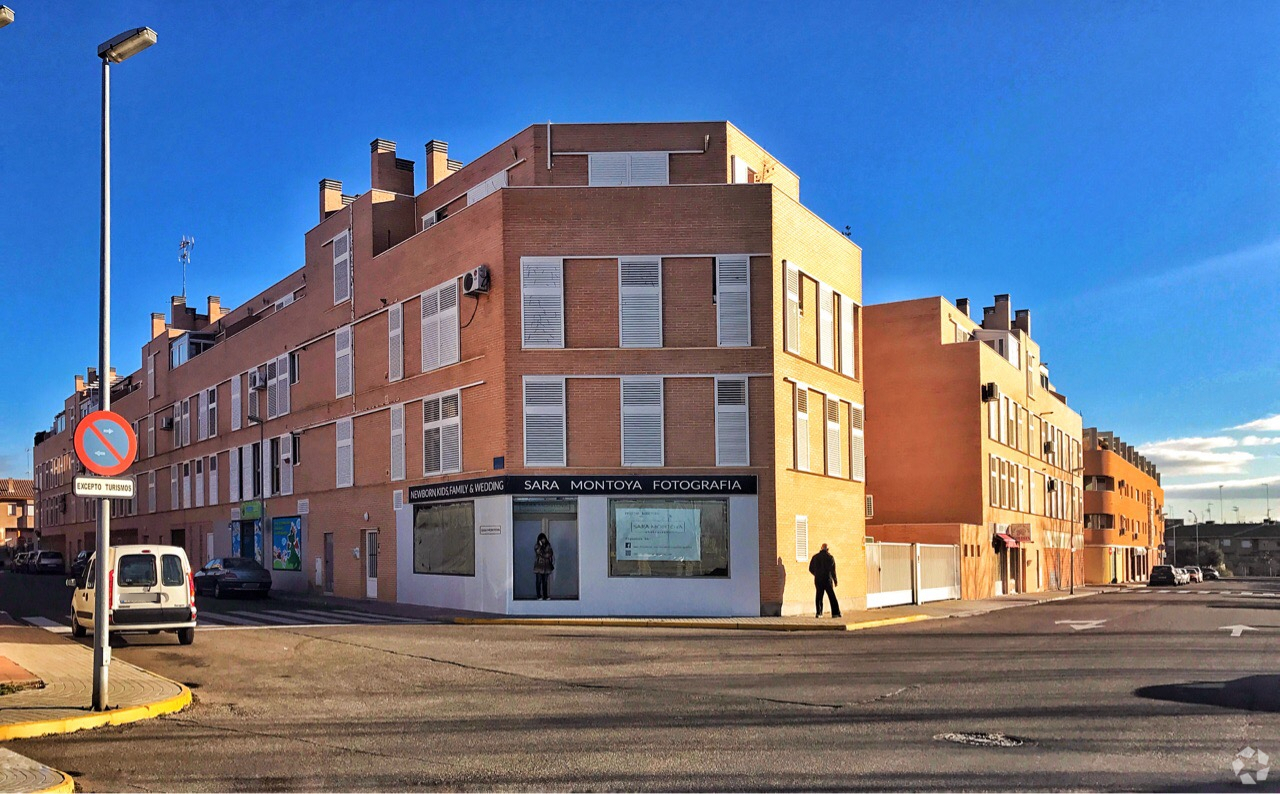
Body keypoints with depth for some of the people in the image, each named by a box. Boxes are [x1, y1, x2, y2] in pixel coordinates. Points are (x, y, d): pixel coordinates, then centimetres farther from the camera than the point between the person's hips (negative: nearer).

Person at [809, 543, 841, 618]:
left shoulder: (815, 557, 6)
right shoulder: (830, 557, -5)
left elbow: (811, 569, 11)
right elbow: (832, 570, -9)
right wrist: (835, 581, -2)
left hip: (818, 580, 3)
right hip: (827, 580, -3)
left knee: (819, 596, 10)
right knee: (832, 597, 2)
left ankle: (819, 613, 5)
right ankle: (835, 613, -1)